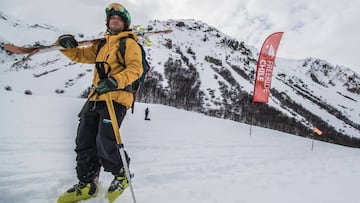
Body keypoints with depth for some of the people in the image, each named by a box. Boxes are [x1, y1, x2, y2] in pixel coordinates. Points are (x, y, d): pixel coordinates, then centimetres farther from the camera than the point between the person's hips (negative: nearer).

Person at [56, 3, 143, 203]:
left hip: (116, 98, -7)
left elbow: (135, 68, -11)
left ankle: (121, 176, 14)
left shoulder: (129, 43, 2)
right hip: (95, 98, 7)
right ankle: (87, 185, 23)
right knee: (84, 143, 7)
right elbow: (81, 55, 24)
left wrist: (115, 81, -28)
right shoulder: (102, 44, 23)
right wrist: (68, 46, 1)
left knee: (105, 144, -14)